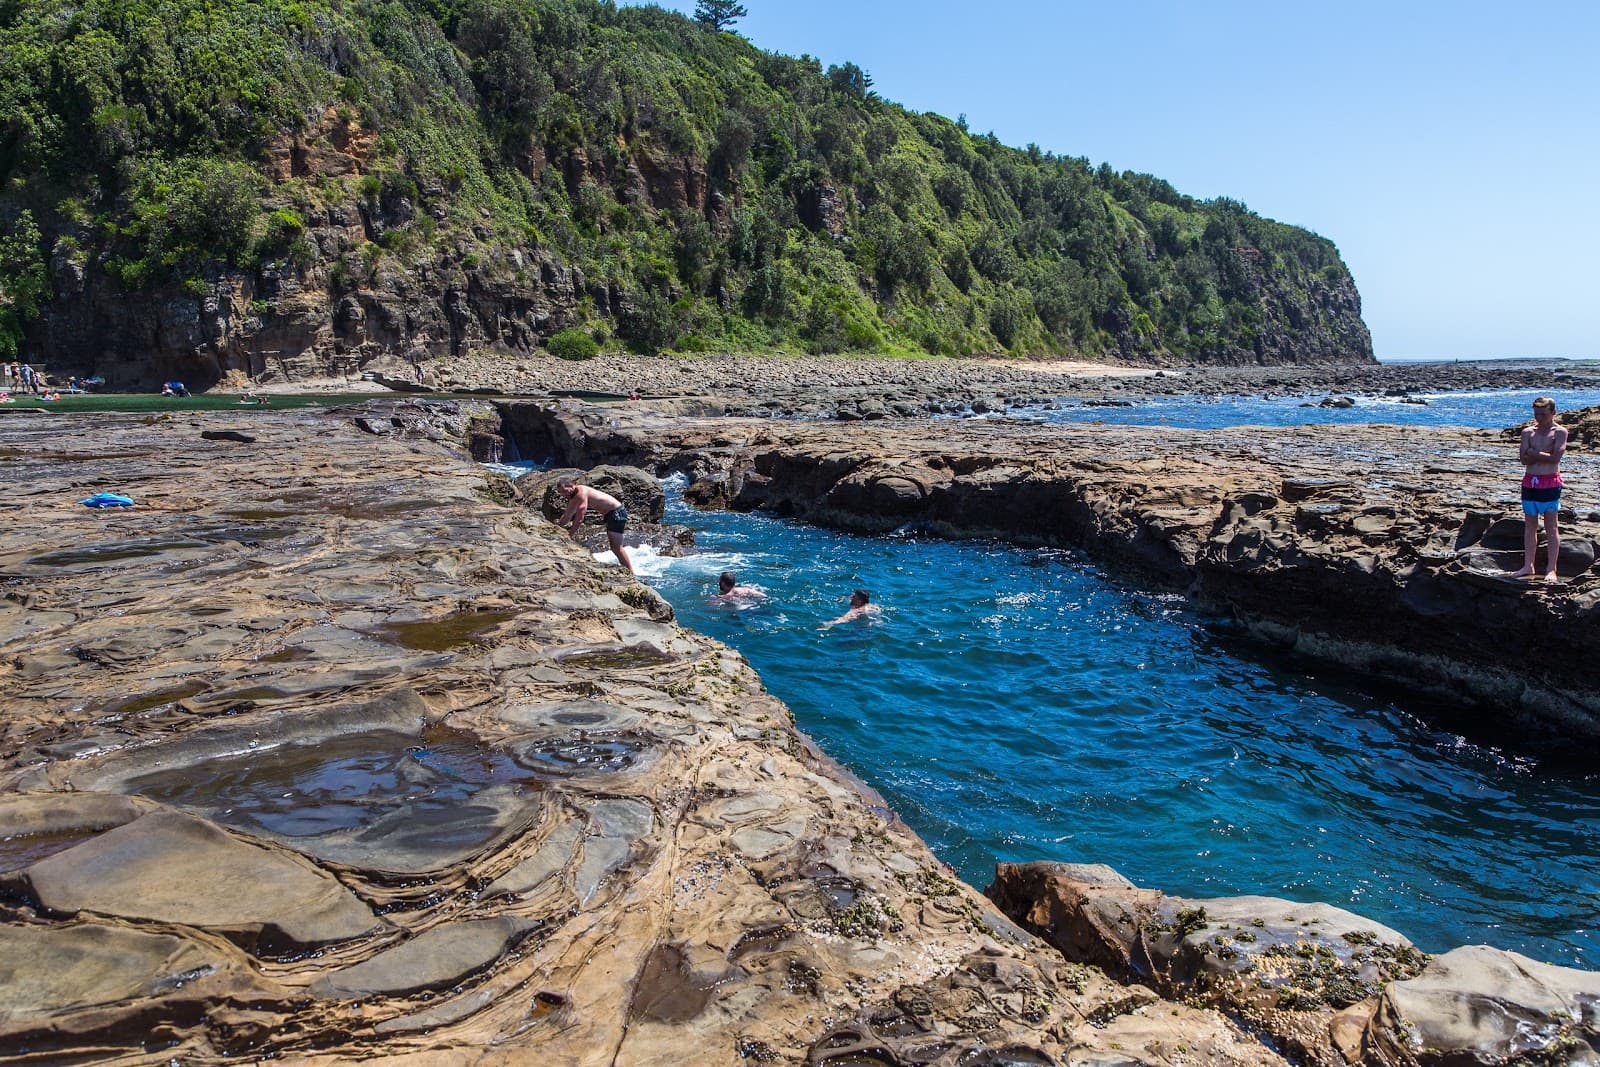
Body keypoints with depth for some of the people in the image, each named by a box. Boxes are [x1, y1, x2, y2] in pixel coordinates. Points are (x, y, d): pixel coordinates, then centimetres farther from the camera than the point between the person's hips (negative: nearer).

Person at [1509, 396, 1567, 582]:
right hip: (1530, 482, 4)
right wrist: (1544, 455, -15)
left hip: (1550, 483, -4)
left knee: (1551, 527, 1)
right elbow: (1524, 459, -4)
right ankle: (1528, 566, 17)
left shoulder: (1560, 432, -3)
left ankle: (1551, 569, 4)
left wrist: (1533, 453, -8)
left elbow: (1555, 458, -16)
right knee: (1530, 525, 10)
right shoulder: (1528, 432, 7)